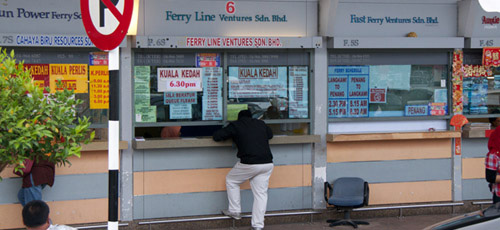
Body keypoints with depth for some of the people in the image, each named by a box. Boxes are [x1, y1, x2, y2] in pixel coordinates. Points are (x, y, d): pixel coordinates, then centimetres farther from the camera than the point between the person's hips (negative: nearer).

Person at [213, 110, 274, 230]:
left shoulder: (235, 125, 4)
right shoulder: (261, 124, 17)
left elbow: (216, 136, 6)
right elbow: (270, 135, 35)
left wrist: (231, 135, 23)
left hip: (249, 163, -4)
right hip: (267, 163, 4)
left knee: (231, 180, 21)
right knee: (261, 194, 9)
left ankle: (235, 211, 23)